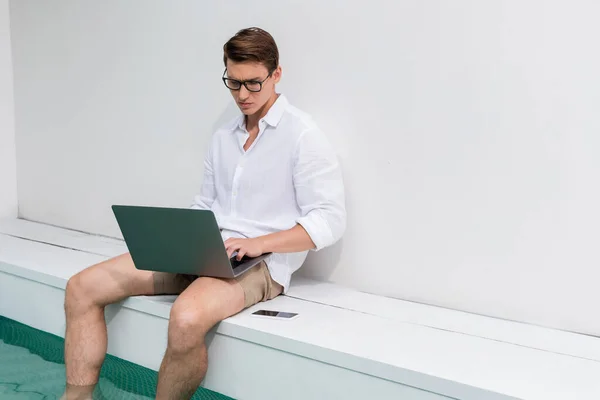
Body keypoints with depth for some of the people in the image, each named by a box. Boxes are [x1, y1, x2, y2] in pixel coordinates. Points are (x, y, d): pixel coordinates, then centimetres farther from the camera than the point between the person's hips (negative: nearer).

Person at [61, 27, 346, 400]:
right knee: (83, 287, -5)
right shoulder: (223, 137, 17)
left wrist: (258, 243, -20)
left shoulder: (303, 135, -6)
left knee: (187, 318, -38)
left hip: (262, 262, -7)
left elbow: (330, 220, -11)